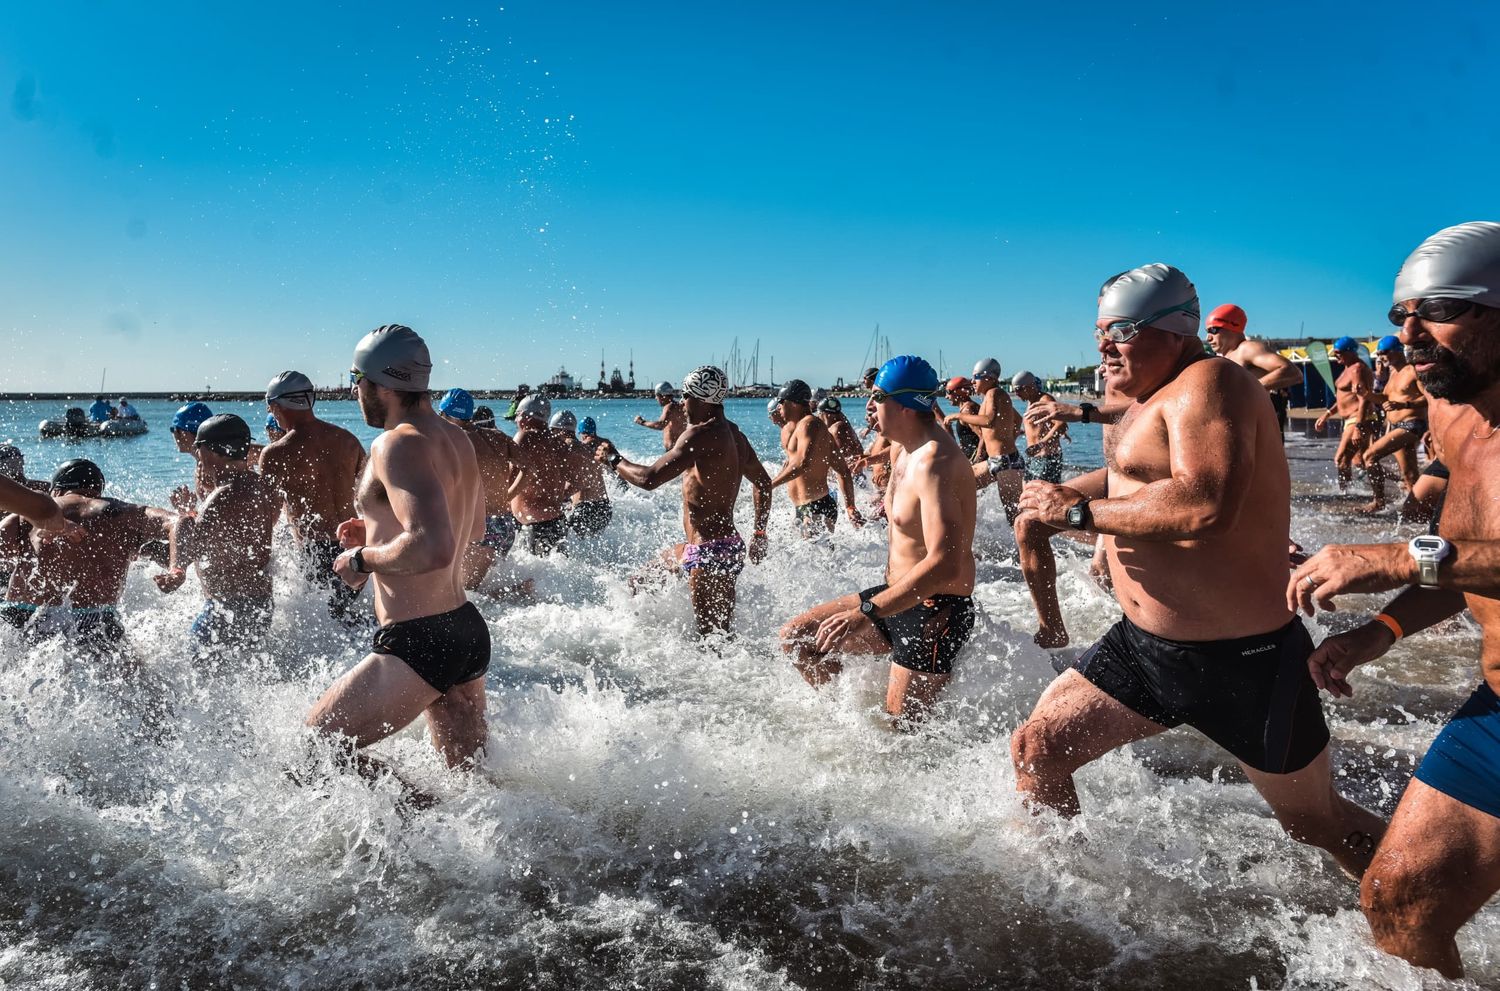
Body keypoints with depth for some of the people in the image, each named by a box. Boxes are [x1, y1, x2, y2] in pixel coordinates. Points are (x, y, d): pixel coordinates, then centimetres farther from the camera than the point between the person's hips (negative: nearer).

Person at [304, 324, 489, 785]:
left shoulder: (398, 444, -19)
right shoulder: (457, 438, 9)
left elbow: (433, 549, -32)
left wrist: (363, 559, -15)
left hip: (417, 643, -9)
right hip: (467, 629, 9)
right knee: (477, 776, 19)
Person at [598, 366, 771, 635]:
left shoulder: (701, 435, -18)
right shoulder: (733, 434, 11)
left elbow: (649, 478, -23)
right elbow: (763, 482, 22)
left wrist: (613, 460, -5)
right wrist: (759, 534, 28)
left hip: (709, 553, -10)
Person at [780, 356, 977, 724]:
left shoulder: (934, 462, -26)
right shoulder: (902, 446, 5)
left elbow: (945, 564, -36)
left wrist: (867, 612, -37)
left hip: (936, 611, -10)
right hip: (901, 596, 10)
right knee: (795, 638, 7)